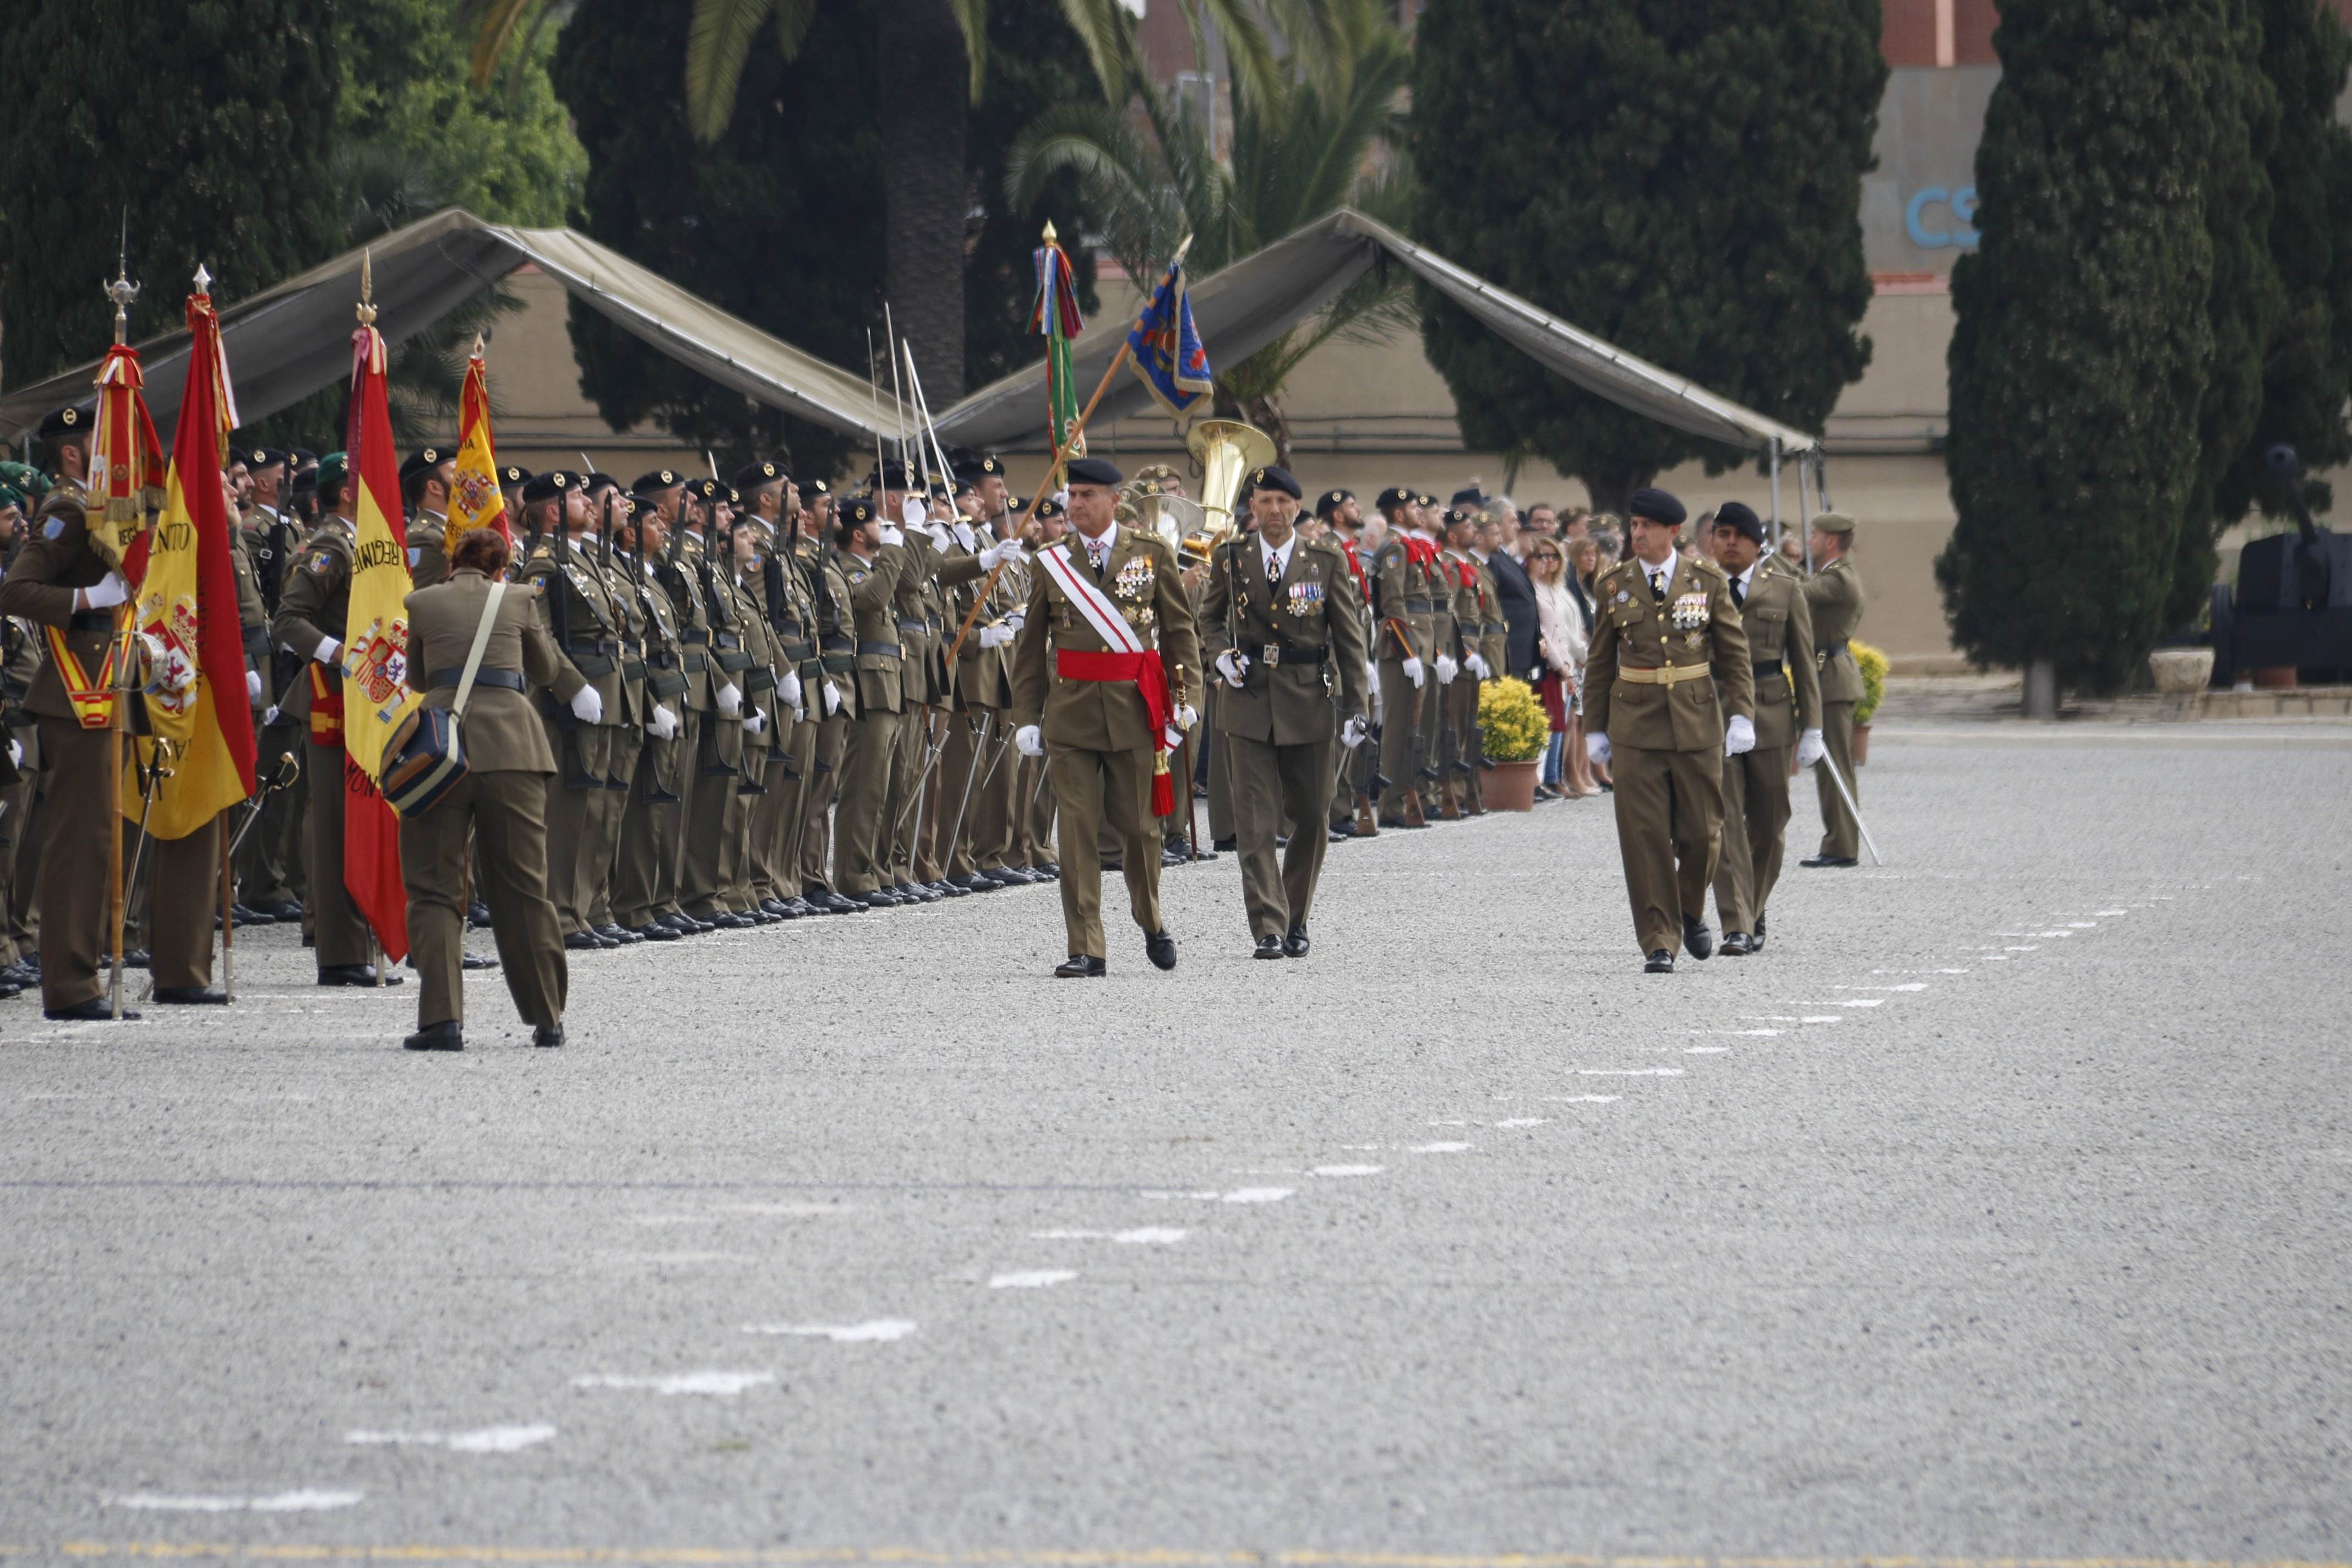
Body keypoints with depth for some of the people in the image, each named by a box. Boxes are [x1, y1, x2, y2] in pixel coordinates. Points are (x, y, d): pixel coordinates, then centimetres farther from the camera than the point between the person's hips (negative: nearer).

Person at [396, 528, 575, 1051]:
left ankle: (443, 1018, -12)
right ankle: (547, 1018, 14)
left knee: (434, 887, 2)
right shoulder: (517, 601, 12)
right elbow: (547, 670, 25)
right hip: (513, 743, 1)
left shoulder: (421, 604, 11)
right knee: (523, 887, 9)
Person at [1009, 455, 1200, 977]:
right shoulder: (1051, 565, 7)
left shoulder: (1153, 553, 3)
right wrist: (1027, 717, 5)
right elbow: (1030, 647, 10)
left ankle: (1151, 923, 31)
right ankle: (1086, 950, -2)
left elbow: (1179, 629, 5)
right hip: (1070, 711, 1)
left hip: (1134, 707, -1)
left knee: (1138, 824, 6)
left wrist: (1185, 695, -4)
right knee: (1077, 830, -4)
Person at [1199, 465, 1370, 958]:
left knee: (1312, 816, 7)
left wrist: (1356, 707, -3)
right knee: (1256, 822, -7)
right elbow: (1209, 617, 18)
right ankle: (1268, 930, -8)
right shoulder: (1230, 559, 4)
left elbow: (1349, 636, 2)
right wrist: (1221, 654, -4)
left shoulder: (1327, 561, 1)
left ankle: (1296, 921, 24)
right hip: (1248, 700, 0)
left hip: (1307, 700, 0)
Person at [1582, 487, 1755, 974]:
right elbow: (1600, 661, 10)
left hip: (1697, 724, 0)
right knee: (1644, 837, -5)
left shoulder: (1707, 582, 2)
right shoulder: (1615, 584, 5)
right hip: (1635, 727, 0)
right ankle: (1658, 943, 0)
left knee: (1701, 833, 2)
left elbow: (1735, 655, 5)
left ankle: (1691, 913, 29)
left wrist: (1741, 715, -5)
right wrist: (1596, 728, 8)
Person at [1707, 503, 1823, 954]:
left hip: (1771, 714, 1)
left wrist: (1812, 727, 1)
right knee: (1725, 821, -9)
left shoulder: (1785, 590, 7)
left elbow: (1804, 661, 7)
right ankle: (1736, 927, -12)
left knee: (1769, 824, 7)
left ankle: (1755, 911, 28)